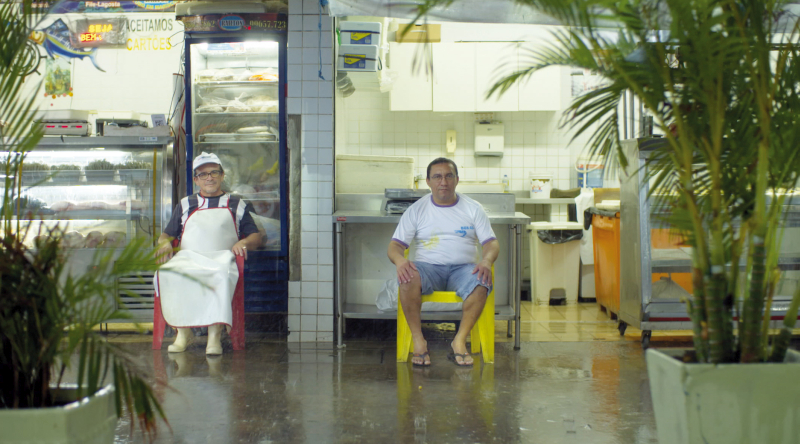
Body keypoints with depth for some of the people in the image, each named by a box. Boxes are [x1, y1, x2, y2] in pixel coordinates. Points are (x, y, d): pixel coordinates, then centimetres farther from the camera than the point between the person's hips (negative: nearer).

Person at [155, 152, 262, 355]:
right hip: (188, 257, 2)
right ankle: (183, 332, -24)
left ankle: (214, 336, -39)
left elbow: (255, 236, 18)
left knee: (223, 276, -40)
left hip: (221, 258, -2)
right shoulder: (185, 205, 29)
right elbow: (166, 235, 25)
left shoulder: (236, 205, 25)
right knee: (167, 274, -34)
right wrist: (165, 243, 0)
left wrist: (243, 242, -5)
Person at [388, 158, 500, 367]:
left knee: (481, 282, -35)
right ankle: (418, 341, -23)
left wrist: (486, 261, -18)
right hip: (429, 267, 0)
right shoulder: (416, 210, 9)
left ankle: (460, 340, -21)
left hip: (463, 267, 0)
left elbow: (491, 243, 6)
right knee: (408, 278, -35)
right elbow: (395, 245, 4)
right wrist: (400, 260, -22)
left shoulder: (473, 209, 11)